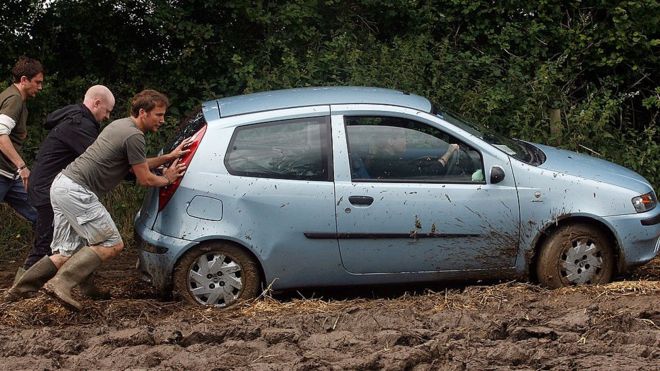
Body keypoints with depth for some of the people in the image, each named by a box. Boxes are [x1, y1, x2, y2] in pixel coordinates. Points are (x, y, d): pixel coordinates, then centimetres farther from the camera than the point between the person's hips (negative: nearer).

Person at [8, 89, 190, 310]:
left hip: (61, 185, 10)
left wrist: (169, 157, 27)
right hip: (77, 191, -10)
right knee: (112, 245, -9)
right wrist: (167, 179, 13)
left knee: (68, 253, 10)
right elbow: (144, 179, -5)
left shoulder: (120, 125, 21)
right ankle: (61, 283, -18)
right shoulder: (134, 135, -11)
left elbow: (138, 165, 31)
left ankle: (22, 284, 0)